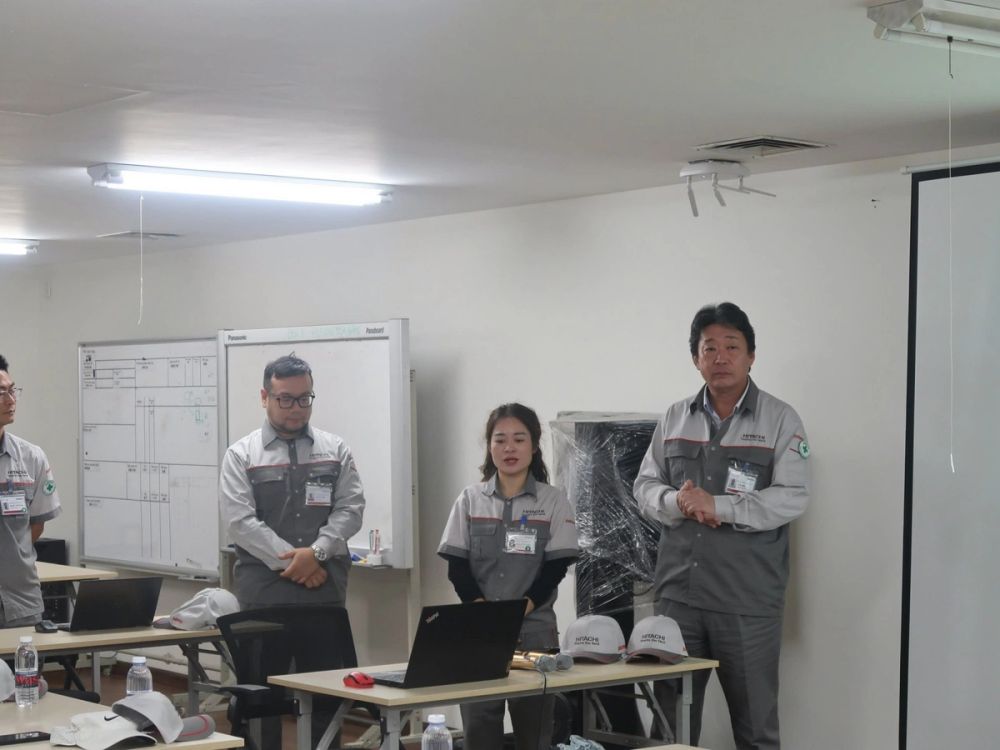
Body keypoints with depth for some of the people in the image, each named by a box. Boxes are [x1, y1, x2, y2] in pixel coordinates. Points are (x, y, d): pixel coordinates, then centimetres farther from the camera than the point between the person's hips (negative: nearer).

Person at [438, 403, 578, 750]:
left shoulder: (553, 501, 3)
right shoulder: (470, 499, 7)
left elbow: (556, 567, -4)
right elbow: (457, 566, 2)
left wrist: (520, 609, -17)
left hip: (534, 629, -1)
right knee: (478, 721, -1)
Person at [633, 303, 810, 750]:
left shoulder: (779, 420, -2)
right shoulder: (675, 419, 12)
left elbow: (792, 498, -11)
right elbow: (645, 487, 11)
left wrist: (717, 506, -19)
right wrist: (677, 503, -11)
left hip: (748, 600, -4)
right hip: (677, 593, 4)